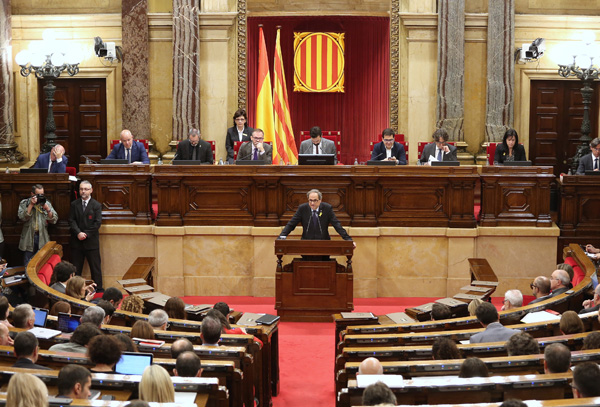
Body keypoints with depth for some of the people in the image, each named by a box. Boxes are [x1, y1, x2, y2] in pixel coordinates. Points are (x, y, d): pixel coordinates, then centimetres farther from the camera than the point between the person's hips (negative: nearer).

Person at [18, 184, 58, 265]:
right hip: (29, 237, -1)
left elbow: (54, 220, -2)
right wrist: (31, 205, -17)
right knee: (28, 264, 4)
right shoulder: (24, 203, 1)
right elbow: (22, 217, -14)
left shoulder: (47, 203, 5)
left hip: (43, 238, 1)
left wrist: (47, 209, -16)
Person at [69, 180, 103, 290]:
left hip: (91, 241, -2)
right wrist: (78, 233, -15)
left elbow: (98, 223, -6)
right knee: (76, 268, 6)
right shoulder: (74, 204, 7)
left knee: (95, 267, 2)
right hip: (77, 241, 2)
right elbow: (71, 221, 0)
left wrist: (86, 234, -13)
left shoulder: (96, 205, 1)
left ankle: (98, 289, 8)